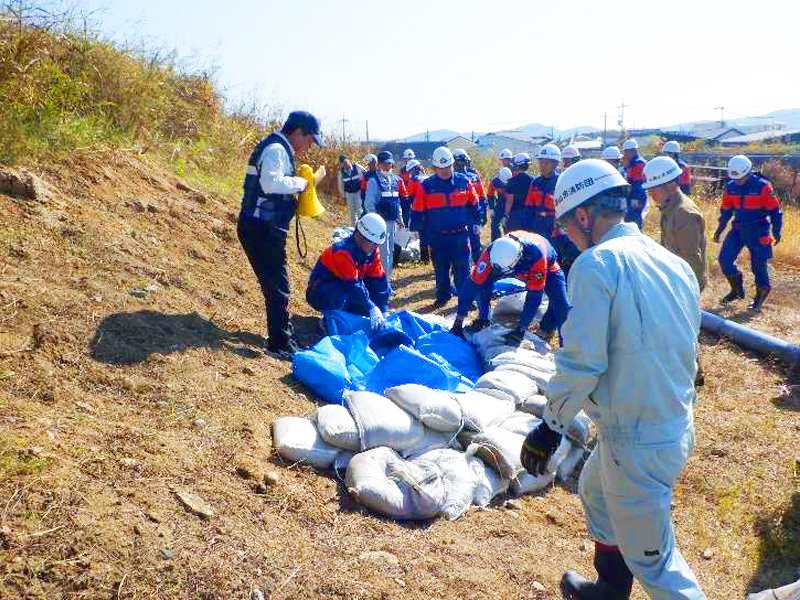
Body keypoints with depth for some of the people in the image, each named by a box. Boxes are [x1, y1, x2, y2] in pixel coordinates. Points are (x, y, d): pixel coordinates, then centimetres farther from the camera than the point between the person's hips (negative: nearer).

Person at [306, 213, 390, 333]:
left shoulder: (372, 251, -6)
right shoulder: (343, 251, -30)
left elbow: (378, 279, -7)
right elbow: (352, 285, -38)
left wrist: (381, 312, -13)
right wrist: (372, 309, -42)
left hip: (348, 289, 8)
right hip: (320, 294, -7)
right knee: (341, 296, -41)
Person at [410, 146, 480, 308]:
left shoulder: (464, 181, 0)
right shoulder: (426, 186, -3)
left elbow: (474, 205, 11)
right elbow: (417, 212, 2)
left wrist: (475, 223, 10)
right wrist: (421, 233, 1)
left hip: (461, 235, 0)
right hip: (437, 237, 1)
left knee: (462, 269, 0)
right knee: (440, 270, 11)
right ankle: (443, 296, 26)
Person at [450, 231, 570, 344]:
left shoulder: (536, 255, -46)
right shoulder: (492, 253, -38)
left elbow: (534, 297, -41)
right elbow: (472, 285, -34)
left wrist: (520, 331, -41)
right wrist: (458, 323, -32)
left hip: (547, 266, -2)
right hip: (519, 268, 2)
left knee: (561, 305, -20)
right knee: (482, 285, -19)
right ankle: (483, 321, 1)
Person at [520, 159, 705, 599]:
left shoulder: (596, 264, -19)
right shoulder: (674, 262, 4)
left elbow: (581, 362, -22)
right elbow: (683, 348, 12)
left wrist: (551, 426, -10)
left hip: (636, 441, -9)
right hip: (678, 425, 9)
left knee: (652, 558, 9)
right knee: (595, 490, 30)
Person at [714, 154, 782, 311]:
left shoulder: (763, 186, -14)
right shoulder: (730, 187, -1)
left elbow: (775, 210, -8)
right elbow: (726, 210, 12)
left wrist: (776, 232, -9)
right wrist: (720, 230, 13)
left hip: (758, 231, -5)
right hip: (738, 229, 5)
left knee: (758, 264, 0)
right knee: (724, 259, -4)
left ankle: (761, 294, 23)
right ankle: (737, 289, 17)